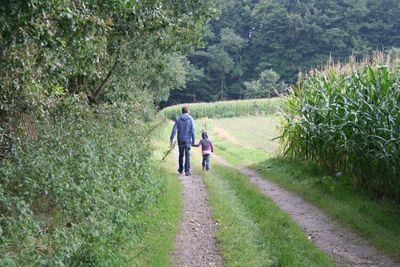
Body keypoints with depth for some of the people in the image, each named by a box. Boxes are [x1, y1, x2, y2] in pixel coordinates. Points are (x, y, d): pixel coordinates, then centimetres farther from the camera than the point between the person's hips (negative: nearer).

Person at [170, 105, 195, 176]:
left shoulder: (178, 119, -2)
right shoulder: (190, 119, -6)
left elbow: (174, 129, -5)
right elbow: (192, 131, -8)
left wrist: (171, 139, -4)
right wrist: (193, 140, -2)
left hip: (180, 140, 2)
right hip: (187, 140, -2)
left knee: (181, 155, 17)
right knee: (187, 155, 0)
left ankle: (181, 169, 28)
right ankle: (187, 171, -5)